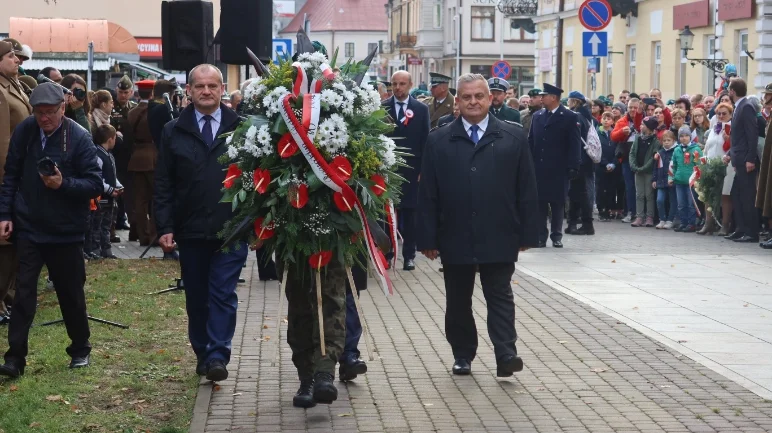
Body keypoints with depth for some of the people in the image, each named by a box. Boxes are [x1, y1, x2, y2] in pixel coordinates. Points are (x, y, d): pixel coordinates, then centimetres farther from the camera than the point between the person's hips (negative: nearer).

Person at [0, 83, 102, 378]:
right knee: (24, 292, -3)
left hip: (65, 231, -2)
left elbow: (95, 184, -11)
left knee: (71, 293, 11)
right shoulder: (24, 131, -1)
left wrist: (63, 184, -26)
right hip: (28, 228, 2)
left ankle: (80, 350, 29)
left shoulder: (79, 138, -12)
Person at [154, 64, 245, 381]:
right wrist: (165, 227, -3)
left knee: (223, 295, -6)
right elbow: (163, 185, 5)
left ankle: (218, 357, -6)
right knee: (196, 298, 11)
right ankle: (203, 355, 22)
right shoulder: (174, 132, 5)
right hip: (190, 232, 2)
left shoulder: (240, 128, 1)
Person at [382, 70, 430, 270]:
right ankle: (387, 252, 12)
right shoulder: (382, 108, 2)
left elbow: (425, 141, 3)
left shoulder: (421, 109, 4)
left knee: (409, 214, 5)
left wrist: (423, 169, -3)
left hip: (411, 170, 0)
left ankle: (409, 255, 11)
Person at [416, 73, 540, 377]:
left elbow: (527, 190, 3)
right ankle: (463, 356, 22)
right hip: (455, 238, 2)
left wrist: (527, 234, -2)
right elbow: (428, 195, 3)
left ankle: (505, 355, -3)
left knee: (500, 297, -1)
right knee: (458, 301, 10)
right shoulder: (439, 141, 5)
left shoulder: (513, 137, 4)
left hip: (499, 238, -1)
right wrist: (428, 239, -3)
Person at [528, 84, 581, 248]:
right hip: (538, 168, 4)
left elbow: (575, 144, -6)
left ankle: (556, 236, 14)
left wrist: (573, 167, -12)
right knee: (539, 203, 3)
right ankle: (540, 236, 8)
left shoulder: (570, 117, -2)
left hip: (558, 170, -3)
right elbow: (531, 142, 10)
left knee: (557, 204, 4)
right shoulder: (537, 116, 11)